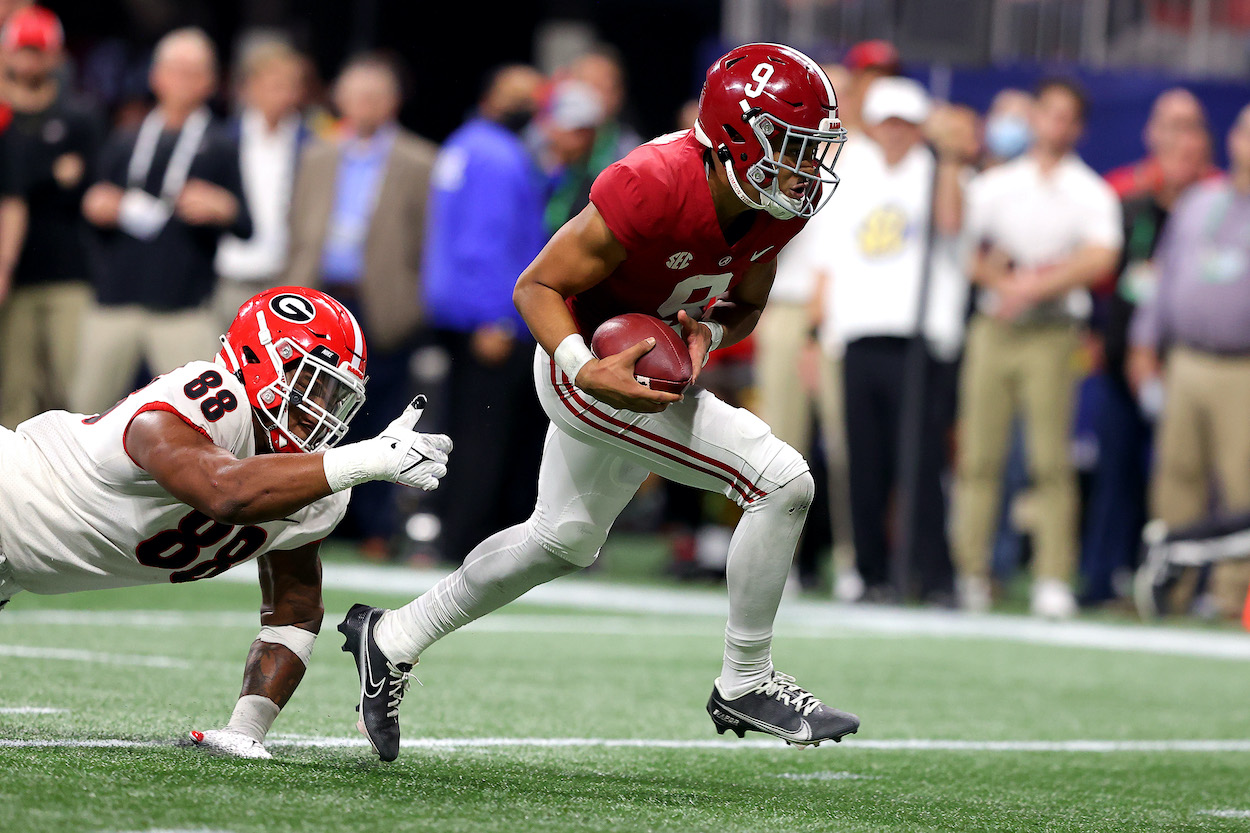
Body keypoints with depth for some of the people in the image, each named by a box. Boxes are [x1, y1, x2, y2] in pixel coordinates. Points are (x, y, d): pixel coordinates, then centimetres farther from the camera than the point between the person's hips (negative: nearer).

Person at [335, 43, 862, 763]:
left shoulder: (782, 207, -10)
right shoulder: (654, 188, -31)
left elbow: (745, 307, 7)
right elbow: (538, 287, -21)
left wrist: (708, 334, -16)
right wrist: (584, 369, -36)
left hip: (655, 371, 9)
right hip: (591, 369, -9)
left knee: (565, 541, 26)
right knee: (783, 480, -18)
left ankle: (394, 640, 40)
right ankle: (746, 683, -3)